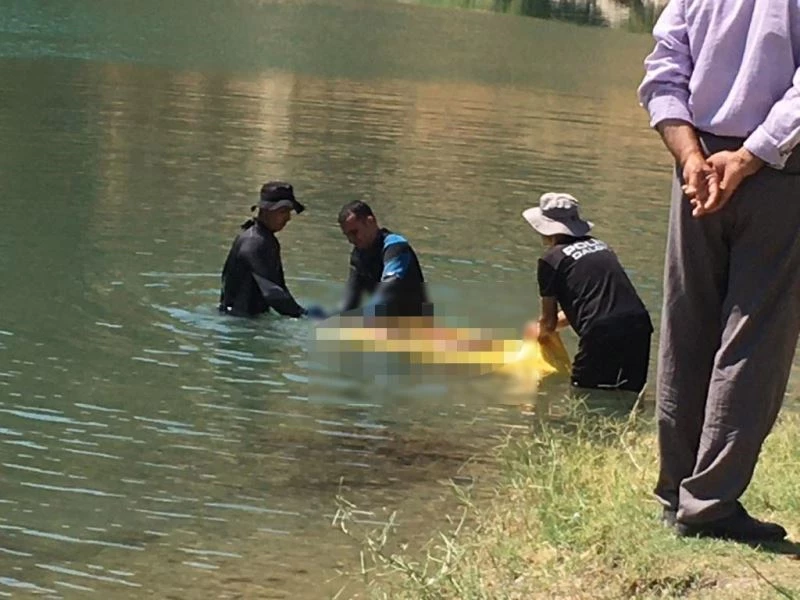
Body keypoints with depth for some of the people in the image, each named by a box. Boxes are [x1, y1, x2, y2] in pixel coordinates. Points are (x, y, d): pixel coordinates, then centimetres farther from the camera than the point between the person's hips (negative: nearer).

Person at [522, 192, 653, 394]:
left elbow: (548, 321, 13)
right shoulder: (599, 246, 24)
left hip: (602, 334, -6)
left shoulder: (551, 259, 5)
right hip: (639, 326, 6)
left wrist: (539, 332, 38)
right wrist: (546, 327, 45)